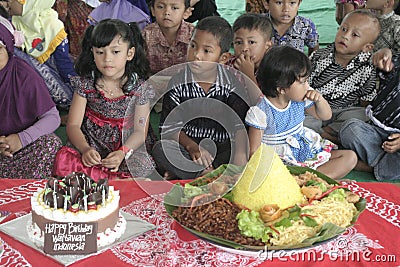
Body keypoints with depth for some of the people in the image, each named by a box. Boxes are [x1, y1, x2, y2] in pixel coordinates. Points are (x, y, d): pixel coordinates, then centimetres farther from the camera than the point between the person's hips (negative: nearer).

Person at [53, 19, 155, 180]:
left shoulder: (139, 88, -4)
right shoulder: (86, 83, -2)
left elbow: (140, 131, -3)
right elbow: (73, 125, -4)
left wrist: (122, 153, -21)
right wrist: (86, 149, -23)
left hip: (126, 151, 0)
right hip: (89, 148, 1)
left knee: (143, 167, -31)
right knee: (63, 160, -29)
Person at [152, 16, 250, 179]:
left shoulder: (232, 83, -3)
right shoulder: (178, 82, -3)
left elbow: (238, 126, -8)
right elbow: (169, 126, -5)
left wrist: (240, 153, -28)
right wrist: (192, 147, -21)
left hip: (221, 148, 1)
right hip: (186, 145, 0)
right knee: (160, 150, -28)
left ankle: (178, 174, -23)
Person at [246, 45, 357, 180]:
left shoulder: (300, 99, 0)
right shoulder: (260, 112, -18)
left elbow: (325, 116, 16)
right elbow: (254, 152, -14)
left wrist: (320, 99, -5)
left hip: (307, 151, 7)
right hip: (281, 162, -7)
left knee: (350, 156, -5)